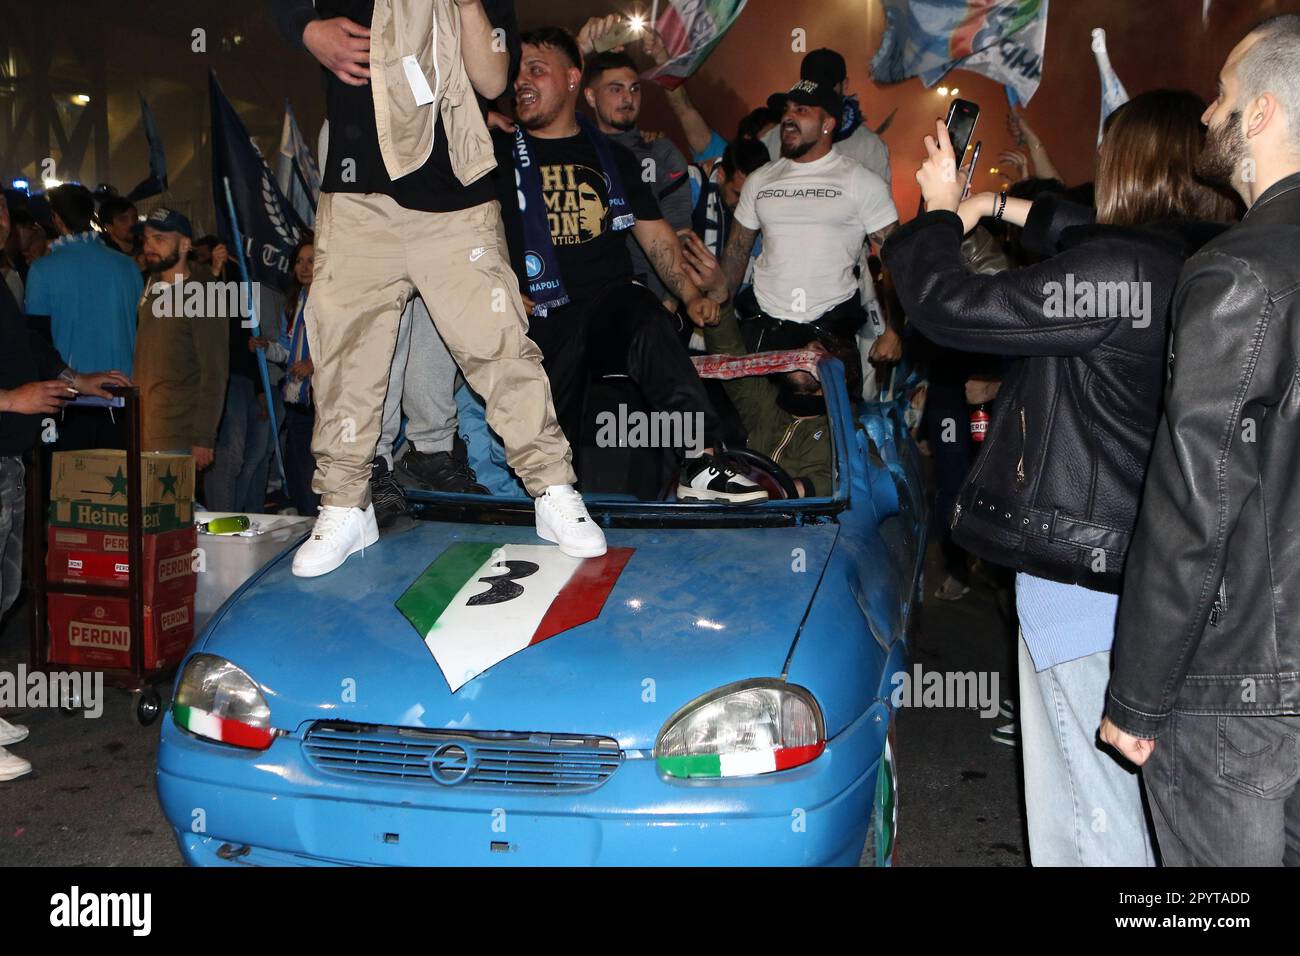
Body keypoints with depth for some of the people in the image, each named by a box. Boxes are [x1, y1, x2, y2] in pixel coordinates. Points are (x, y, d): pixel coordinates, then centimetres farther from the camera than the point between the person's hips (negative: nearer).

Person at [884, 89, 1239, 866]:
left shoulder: (1118, 273, -21)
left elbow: (948, 308, -17)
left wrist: (942, 213, 0)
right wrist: (1007, 207, 33)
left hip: (1082, 568, -9)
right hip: (1160, 563, 9)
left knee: (1091, 809, 1)